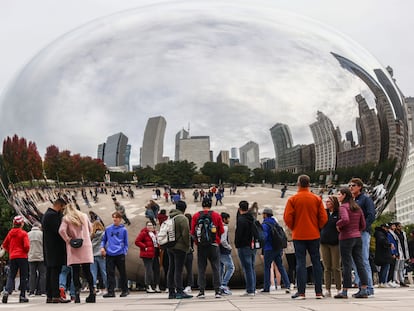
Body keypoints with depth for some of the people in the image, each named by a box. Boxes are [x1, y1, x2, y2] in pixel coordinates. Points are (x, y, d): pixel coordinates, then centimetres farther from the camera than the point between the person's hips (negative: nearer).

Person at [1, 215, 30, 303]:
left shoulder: (10, 232, 5)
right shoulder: (23, 233, -8)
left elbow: (4, 245, 9)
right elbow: (27, 246, -16)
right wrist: (26, 252, 3)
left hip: (12, 257, 4)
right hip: (22, 257, -4)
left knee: (11, 276, 10)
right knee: (23, 277, 6)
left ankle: (7, 291, -14)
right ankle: (22, 296, 7)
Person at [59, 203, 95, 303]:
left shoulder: (66, 218, 0)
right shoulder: (84, 216, 11)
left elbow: (61, 230, -15)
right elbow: (90, 229, 19)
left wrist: (68, 240, -5)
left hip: (74, 247, -3)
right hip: (86, 246, 3)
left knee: (75, 271, 0)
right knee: (87, 270, 8)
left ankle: (77, 292, -6)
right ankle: (92, 292, 5)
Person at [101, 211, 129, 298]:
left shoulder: (123, 230, 3)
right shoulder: (108, 229, 9)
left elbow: (126, 243, 6)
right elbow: (104, 240, 16)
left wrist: (124, 252, -5)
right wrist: (102, 247, -2)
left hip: (120, 254, -2)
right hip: (109, 254, 2)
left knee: (122, 273, 6)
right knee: (110, 273, -1)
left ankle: (125, 290, 17)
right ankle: (111, 291, 1)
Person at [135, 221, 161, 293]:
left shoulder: (155, 233, 16)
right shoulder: (143, 233, -6)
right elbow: (137, 241, -12)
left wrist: (158, 247, 11)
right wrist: (145, 247, -16)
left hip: (155, 254, 8)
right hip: (147, 254, -8)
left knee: (156, 269, 8)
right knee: (149, 270, -8)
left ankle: (157, 286, 15)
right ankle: (148, 287, -3)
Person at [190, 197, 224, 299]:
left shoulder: (196, 216, 0)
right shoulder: (217, 215, 0)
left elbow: (192, 232, 0)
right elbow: (222, 231, 3)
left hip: (200, 245, 1)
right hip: (214, 245, 0)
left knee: (201, 269, 5)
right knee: (215, 268, 4)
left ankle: (202, 291, 2)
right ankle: (217, 291, 2)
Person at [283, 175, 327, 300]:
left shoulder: (292, 199, -5)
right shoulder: (317, 199, 1)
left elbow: (287, 218, -8)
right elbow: (323, 218, -2)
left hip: (298, 235, -2)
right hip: (314, 235, 2)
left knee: (300, 263, 1)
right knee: (316, 262, 8)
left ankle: (301, 292, -2)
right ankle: (319, 292, 8)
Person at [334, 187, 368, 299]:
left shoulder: (343, 207, -10)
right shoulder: (357, 208, 12)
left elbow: (345, 219, -28)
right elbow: (363, 225, 12)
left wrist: (338, 225, -10)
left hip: (346, 238, -7)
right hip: (358, 237, 7)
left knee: (347, 264, -2)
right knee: (360, 263, 6)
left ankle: (344, 291, 3)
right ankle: (364, 290, 5)